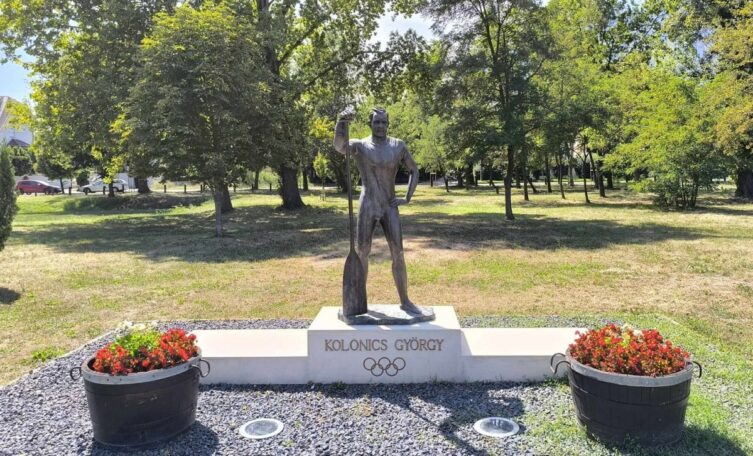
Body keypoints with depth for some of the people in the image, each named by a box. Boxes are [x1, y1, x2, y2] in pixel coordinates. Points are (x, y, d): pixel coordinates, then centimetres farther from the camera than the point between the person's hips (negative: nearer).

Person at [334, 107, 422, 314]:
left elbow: (414, 170, 13)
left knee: (398, 254, -2)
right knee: (361, 254, 3)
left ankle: (405, 301, 8)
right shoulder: (360, 145, -2)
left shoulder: (398, 146, 5)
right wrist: (341, 123, -44)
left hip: (390, 207, 1)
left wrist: (407, 198, 2)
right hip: (367, 207, -1)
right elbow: (339, 146, -25)